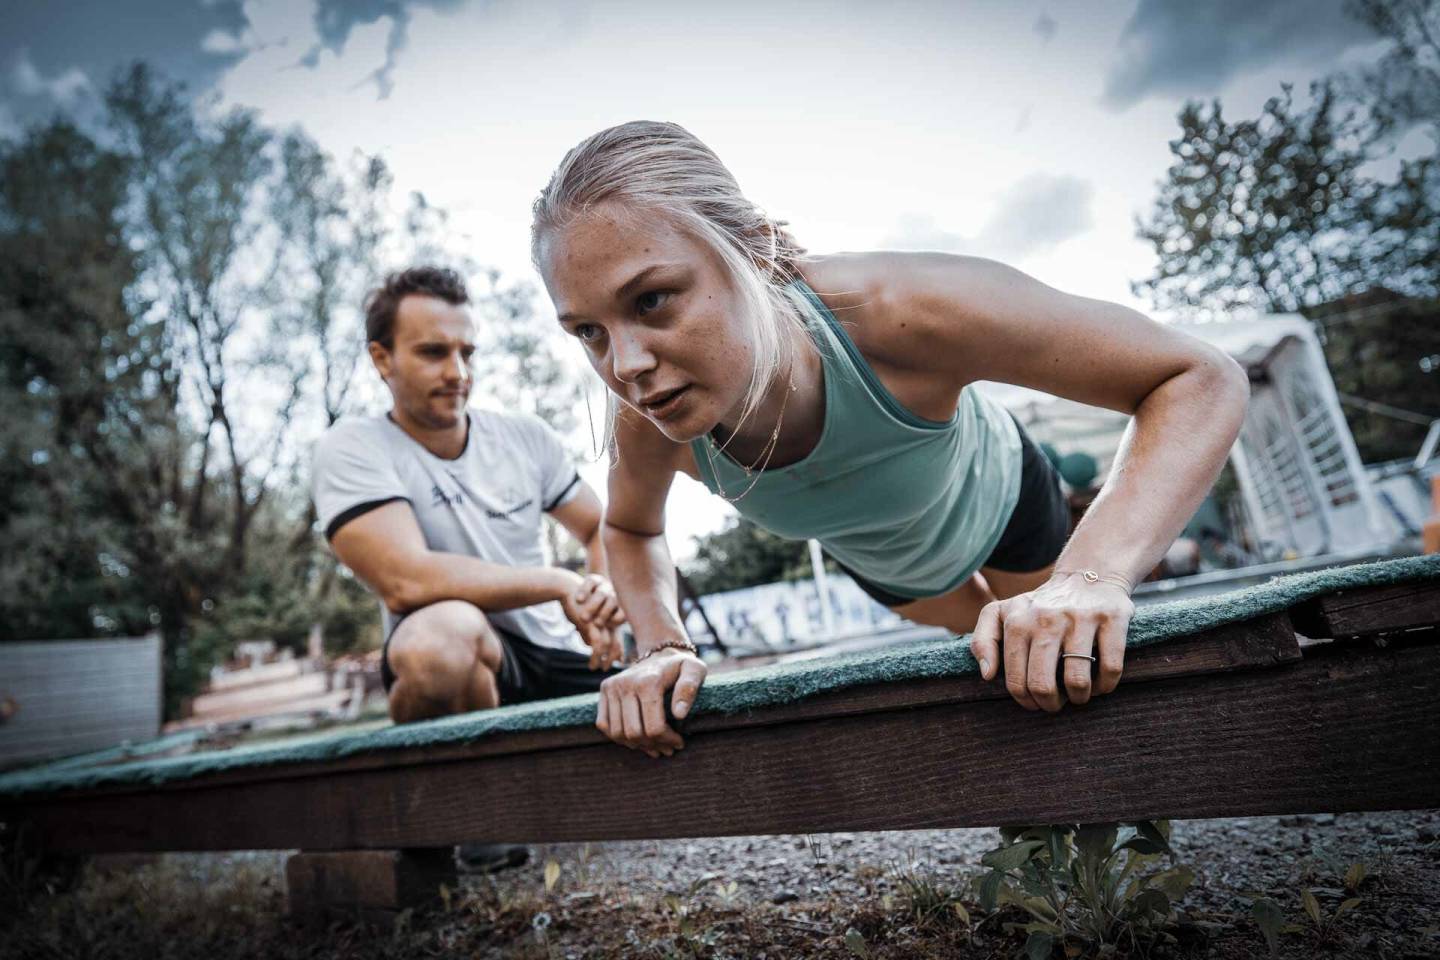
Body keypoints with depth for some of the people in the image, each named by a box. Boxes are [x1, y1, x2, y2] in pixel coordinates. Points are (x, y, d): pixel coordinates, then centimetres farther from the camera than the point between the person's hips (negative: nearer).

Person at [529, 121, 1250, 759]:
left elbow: (1200, 381, -39)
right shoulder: (646, 417, -36)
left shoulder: (902, 309, -48)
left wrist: (1093, 577, -54)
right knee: (1006, 668, 29)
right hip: (878, 561, 3)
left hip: (993, 494, -2)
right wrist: (662, 647, -30)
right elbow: (631, 530, -11)